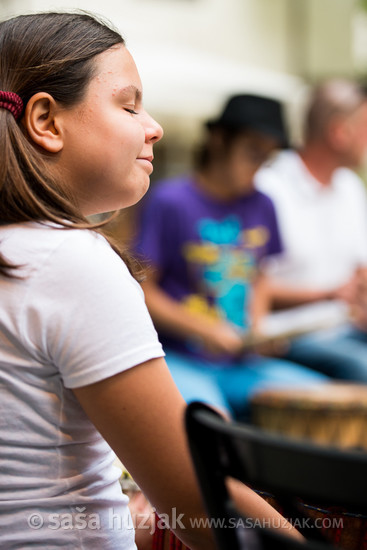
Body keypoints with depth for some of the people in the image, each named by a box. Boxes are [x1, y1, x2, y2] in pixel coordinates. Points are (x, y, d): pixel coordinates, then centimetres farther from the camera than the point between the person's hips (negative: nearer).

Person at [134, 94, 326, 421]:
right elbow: (143, 290, -6)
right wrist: (203, 331, -13)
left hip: (240, 363, 6)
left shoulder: (261, 206, 10)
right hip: (177, 358, -6)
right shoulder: (169, 201, -7)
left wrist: (259, 325, 4)